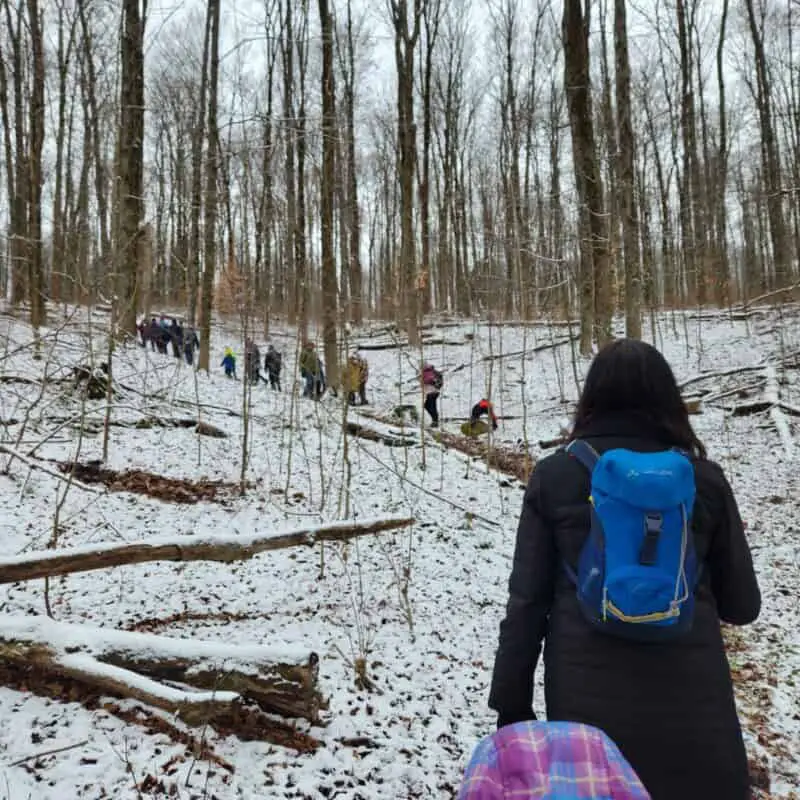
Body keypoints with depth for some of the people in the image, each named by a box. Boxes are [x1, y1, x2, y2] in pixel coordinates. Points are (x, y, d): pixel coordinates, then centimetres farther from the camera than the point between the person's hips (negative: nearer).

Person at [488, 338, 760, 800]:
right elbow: (742, 605, 4)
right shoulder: (703, 478, -3)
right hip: (689, 696, 1)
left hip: (586, 698, 0)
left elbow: (527, 600, -5)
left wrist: (512, 703, 4)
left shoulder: (554, 477, -6)